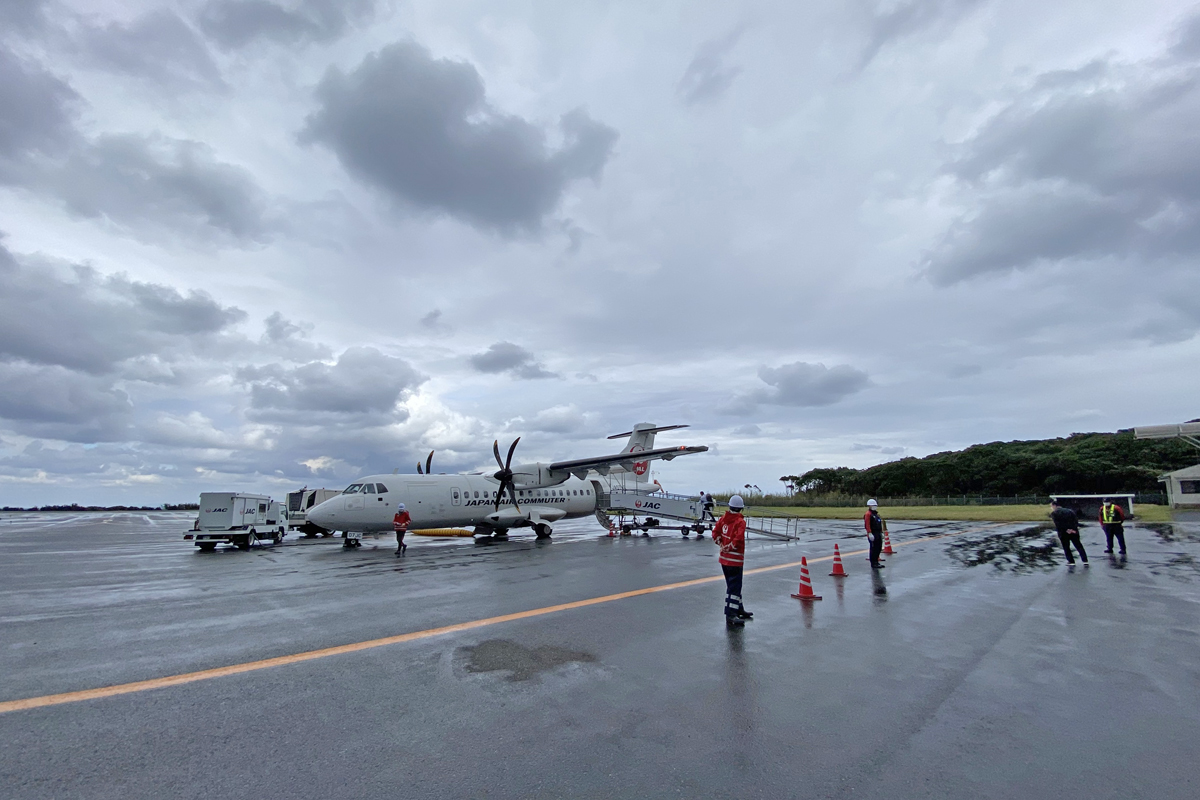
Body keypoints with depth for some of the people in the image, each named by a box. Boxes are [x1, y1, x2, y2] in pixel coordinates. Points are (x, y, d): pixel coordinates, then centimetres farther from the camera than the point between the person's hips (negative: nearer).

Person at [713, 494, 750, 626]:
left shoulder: (723, 518, 4)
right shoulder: (740, 521, -16)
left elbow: (715, 532, 8)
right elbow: (739, 539, -24)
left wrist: (722, 544, 5)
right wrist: (729, 547, -11)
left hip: (724, 557, 7)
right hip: (735, 559, -7)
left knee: (733, 584, 20)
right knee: (734, 587, -3)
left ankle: (739, 609, 34)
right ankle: (730, 616, -4)